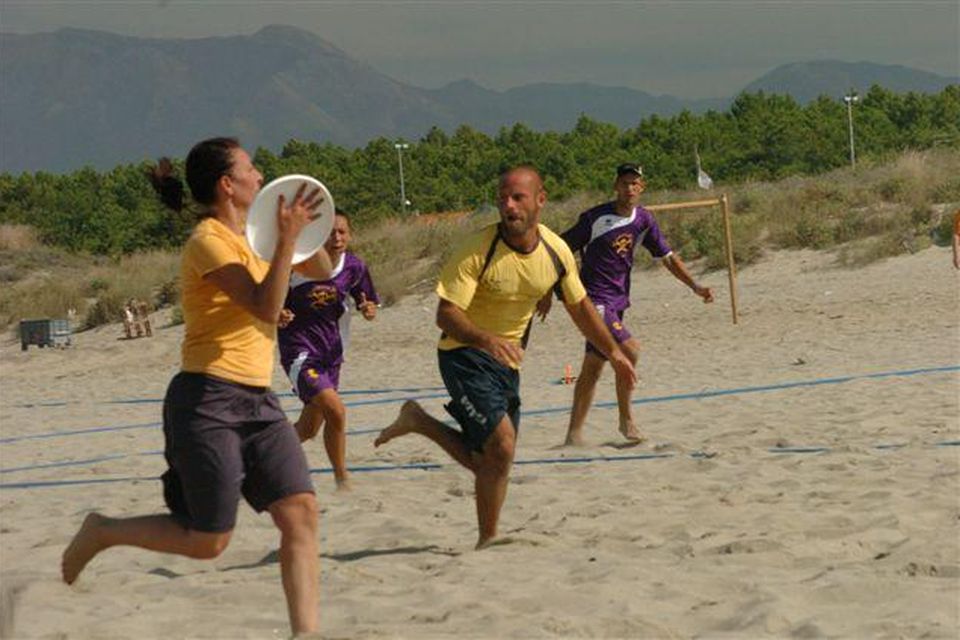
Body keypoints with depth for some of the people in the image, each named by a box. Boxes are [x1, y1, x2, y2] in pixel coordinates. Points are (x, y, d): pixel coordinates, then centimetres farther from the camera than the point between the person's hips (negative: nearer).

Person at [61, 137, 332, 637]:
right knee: (208, 540, -2)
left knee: (301, 513, -7)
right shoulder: (209, 241, -13)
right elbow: (265, 307, -23)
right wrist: (287, 235, -26)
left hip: (257, 400, 8)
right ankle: (102, 533, 19)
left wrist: (303, 230, 5)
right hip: (208, 400, -8)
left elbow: (323, 271, 23)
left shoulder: (252, 236, 14)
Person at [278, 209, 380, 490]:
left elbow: (368, 303, 11)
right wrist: (277, 314, -25)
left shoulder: (354, 267, -2)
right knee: (335, 410, -23)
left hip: (331, 351, 6)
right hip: (299, 349, -6)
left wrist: (369, 309, -14)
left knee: (309, 428, 15)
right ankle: (342, 480, -8)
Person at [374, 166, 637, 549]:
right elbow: (445, 314, -26)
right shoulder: (478, 250, -22)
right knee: (502, 446, -20)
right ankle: (488, 540, -3)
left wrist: (613, 352, 15)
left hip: (507, 360, 6)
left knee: (487, 460, 10)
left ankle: (418, 421, 30)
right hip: (465, 356, -6)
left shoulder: (556, 252, -5)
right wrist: (486, 339, -44)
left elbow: (579, 306, 12)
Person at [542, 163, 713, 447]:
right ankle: (626, 418, -5)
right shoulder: (595, 218, -12)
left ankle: (574, 434, 16)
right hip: (594, 299, -6)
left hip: (617, 301, 6)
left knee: (592, 368, 10)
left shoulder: (643, 220, 5)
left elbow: (668, 257, 13)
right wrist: (547, 293, -6)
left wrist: (695, 286, 4)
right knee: (630, 349, -20)